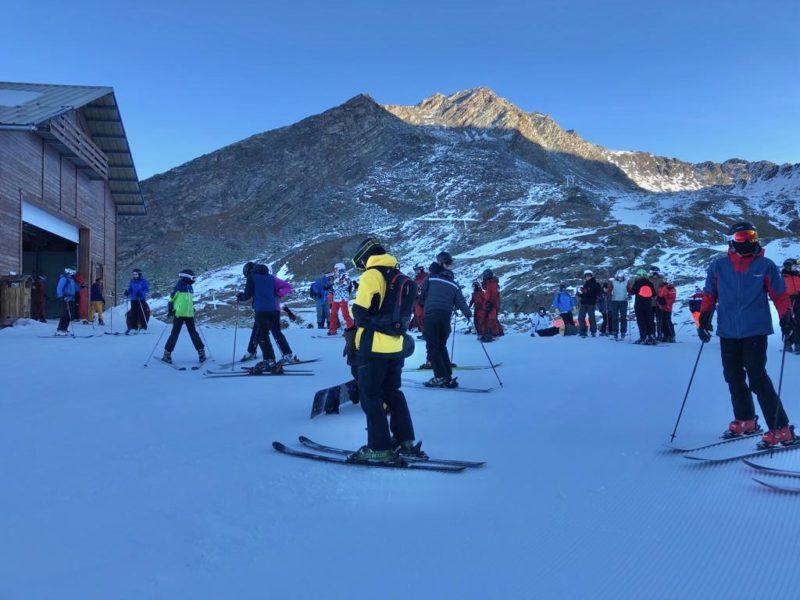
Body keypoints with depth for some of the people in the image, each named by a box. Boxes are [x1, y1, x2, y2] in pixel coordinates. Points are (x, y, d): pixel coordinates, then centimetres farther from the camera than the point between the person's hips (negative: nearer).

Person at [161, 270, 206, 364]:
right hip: (179, 314, -6)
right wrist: (170, 310, -11)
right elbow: (171, 299, -7)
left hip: (189, 314, 6)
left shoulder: (189, 287, 13)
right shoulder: (179, 286, -8)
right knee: (175, 333, 0)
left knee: (193, 333, 6)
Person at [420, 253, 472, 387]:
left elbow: (422, 294, 5)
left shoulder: (431, 277, 2)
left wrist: (424, 305, 24)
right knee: (442, 346, 16)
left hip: (431, 315, -4)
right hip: (446, 317, 4)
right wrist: (468, 313, 23)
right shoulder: (454, 284, 11)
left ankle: (441, 377, -8)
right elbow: (460, 301, 8)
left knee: (432, 347, 0)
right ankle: (448, 377, 14)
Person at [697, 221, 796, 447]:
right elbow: (709, 295, 13)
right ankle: (745, 421, 28)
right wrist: (704, 318, 4)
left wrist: (786, 318, -7)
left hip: (755, 331, -4)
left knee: (757, 378, -12)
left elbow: (780, 294, 5)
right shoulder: (718, 266, 5)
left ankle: (781, 429, -7)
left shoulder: (765, 266, 1)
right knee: (734, 378, 11)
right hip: (728, 332, 4)